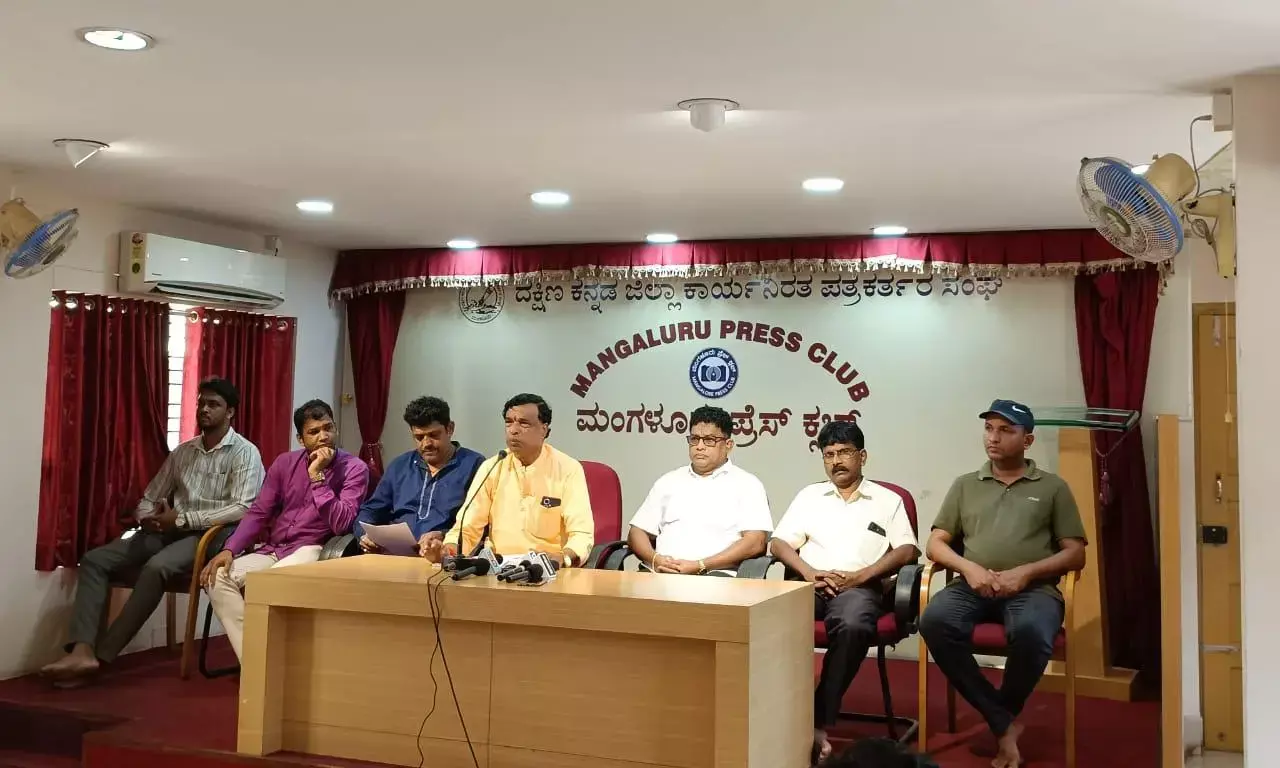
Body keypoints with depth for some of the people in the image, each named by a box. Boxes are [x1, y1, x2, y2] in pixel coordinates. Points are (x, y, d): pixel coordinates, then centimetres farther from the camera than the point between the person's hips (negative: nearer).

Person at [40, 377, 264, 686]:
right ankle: (82, 650, -29)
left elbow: (243, 509, -18)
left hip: (209, 536, -7)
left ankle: (100, 655, -29)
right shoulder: (183, 452, 17)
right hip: (168, 531, 7)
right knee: (94, 559, -13)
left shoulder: (245, 453, -4)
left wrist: (182, 518, -20)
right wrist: (146, 517, -7)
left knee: (157, 567, -36)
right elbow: (150, 497, 19)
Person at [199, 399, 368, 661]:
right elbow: (258, 512, 7)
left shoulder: (355, 468, -7)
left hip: (312, 550, -5)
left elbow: (341, 525, -17)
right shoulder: (285, 463, 8)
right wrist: (229, 549, -9)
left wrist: (317, 476, -20)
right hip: (271, 549, 6)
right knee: (217, 578, -17)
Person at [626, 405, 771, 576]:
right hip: (659, 574, 2)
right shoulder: (668, 481, 24)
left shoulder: (747, 484, 10)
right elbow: (638, 531, 21)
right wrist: (655, 559, -3)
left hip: (715, 575, -2)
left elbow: (755, 542, -2)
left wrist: (700, 566, -11)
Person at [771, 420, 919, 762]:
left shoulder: (888, 500, 16)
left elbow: (907, 551, 3)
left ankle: (819, 721, -30)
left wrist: (860, 575, -11)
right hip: (808, 583, 2)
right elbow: (779, 543, 13)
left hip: (860, 586, -2)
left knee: (852, 626, -39)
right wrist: (809, 572, -7)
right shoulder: (809, 495, 22)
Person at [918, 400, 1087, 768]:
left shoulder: (1053, 487, 15)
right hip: (974, 586, 2)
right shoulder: (965, 485, 20)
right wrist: (969, 568, -7)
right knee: (934, 621, -32)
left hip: (1033, 589, -2)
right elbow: (935, 544, 15)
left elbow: (1075, 555, 8)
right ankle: (1003, 722, -20)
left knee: (1031, 632, -38)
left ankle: (1002, 713, -6)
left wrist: (1025, 572, -10)